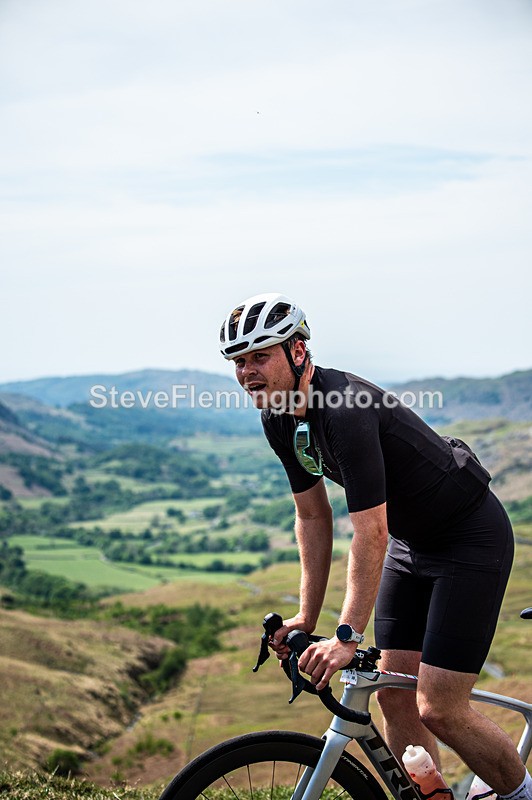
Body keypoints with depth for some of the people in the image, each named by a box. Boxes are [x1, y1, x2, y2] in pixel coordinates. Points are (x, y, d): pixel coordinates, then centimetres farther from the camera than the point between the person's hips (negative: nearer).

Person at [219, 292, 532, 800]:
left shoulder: (347, 410, -30)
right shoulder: (280, 419, -3)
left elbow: (371, 533, -31)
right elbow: (313, 518, 5)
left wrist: (348, 635, -31)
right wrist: (307, 617, 3)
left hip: (472, 538, -8)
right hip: (412, 542, 9)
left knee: (438, 709, -9)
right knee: (394, 695, 5)